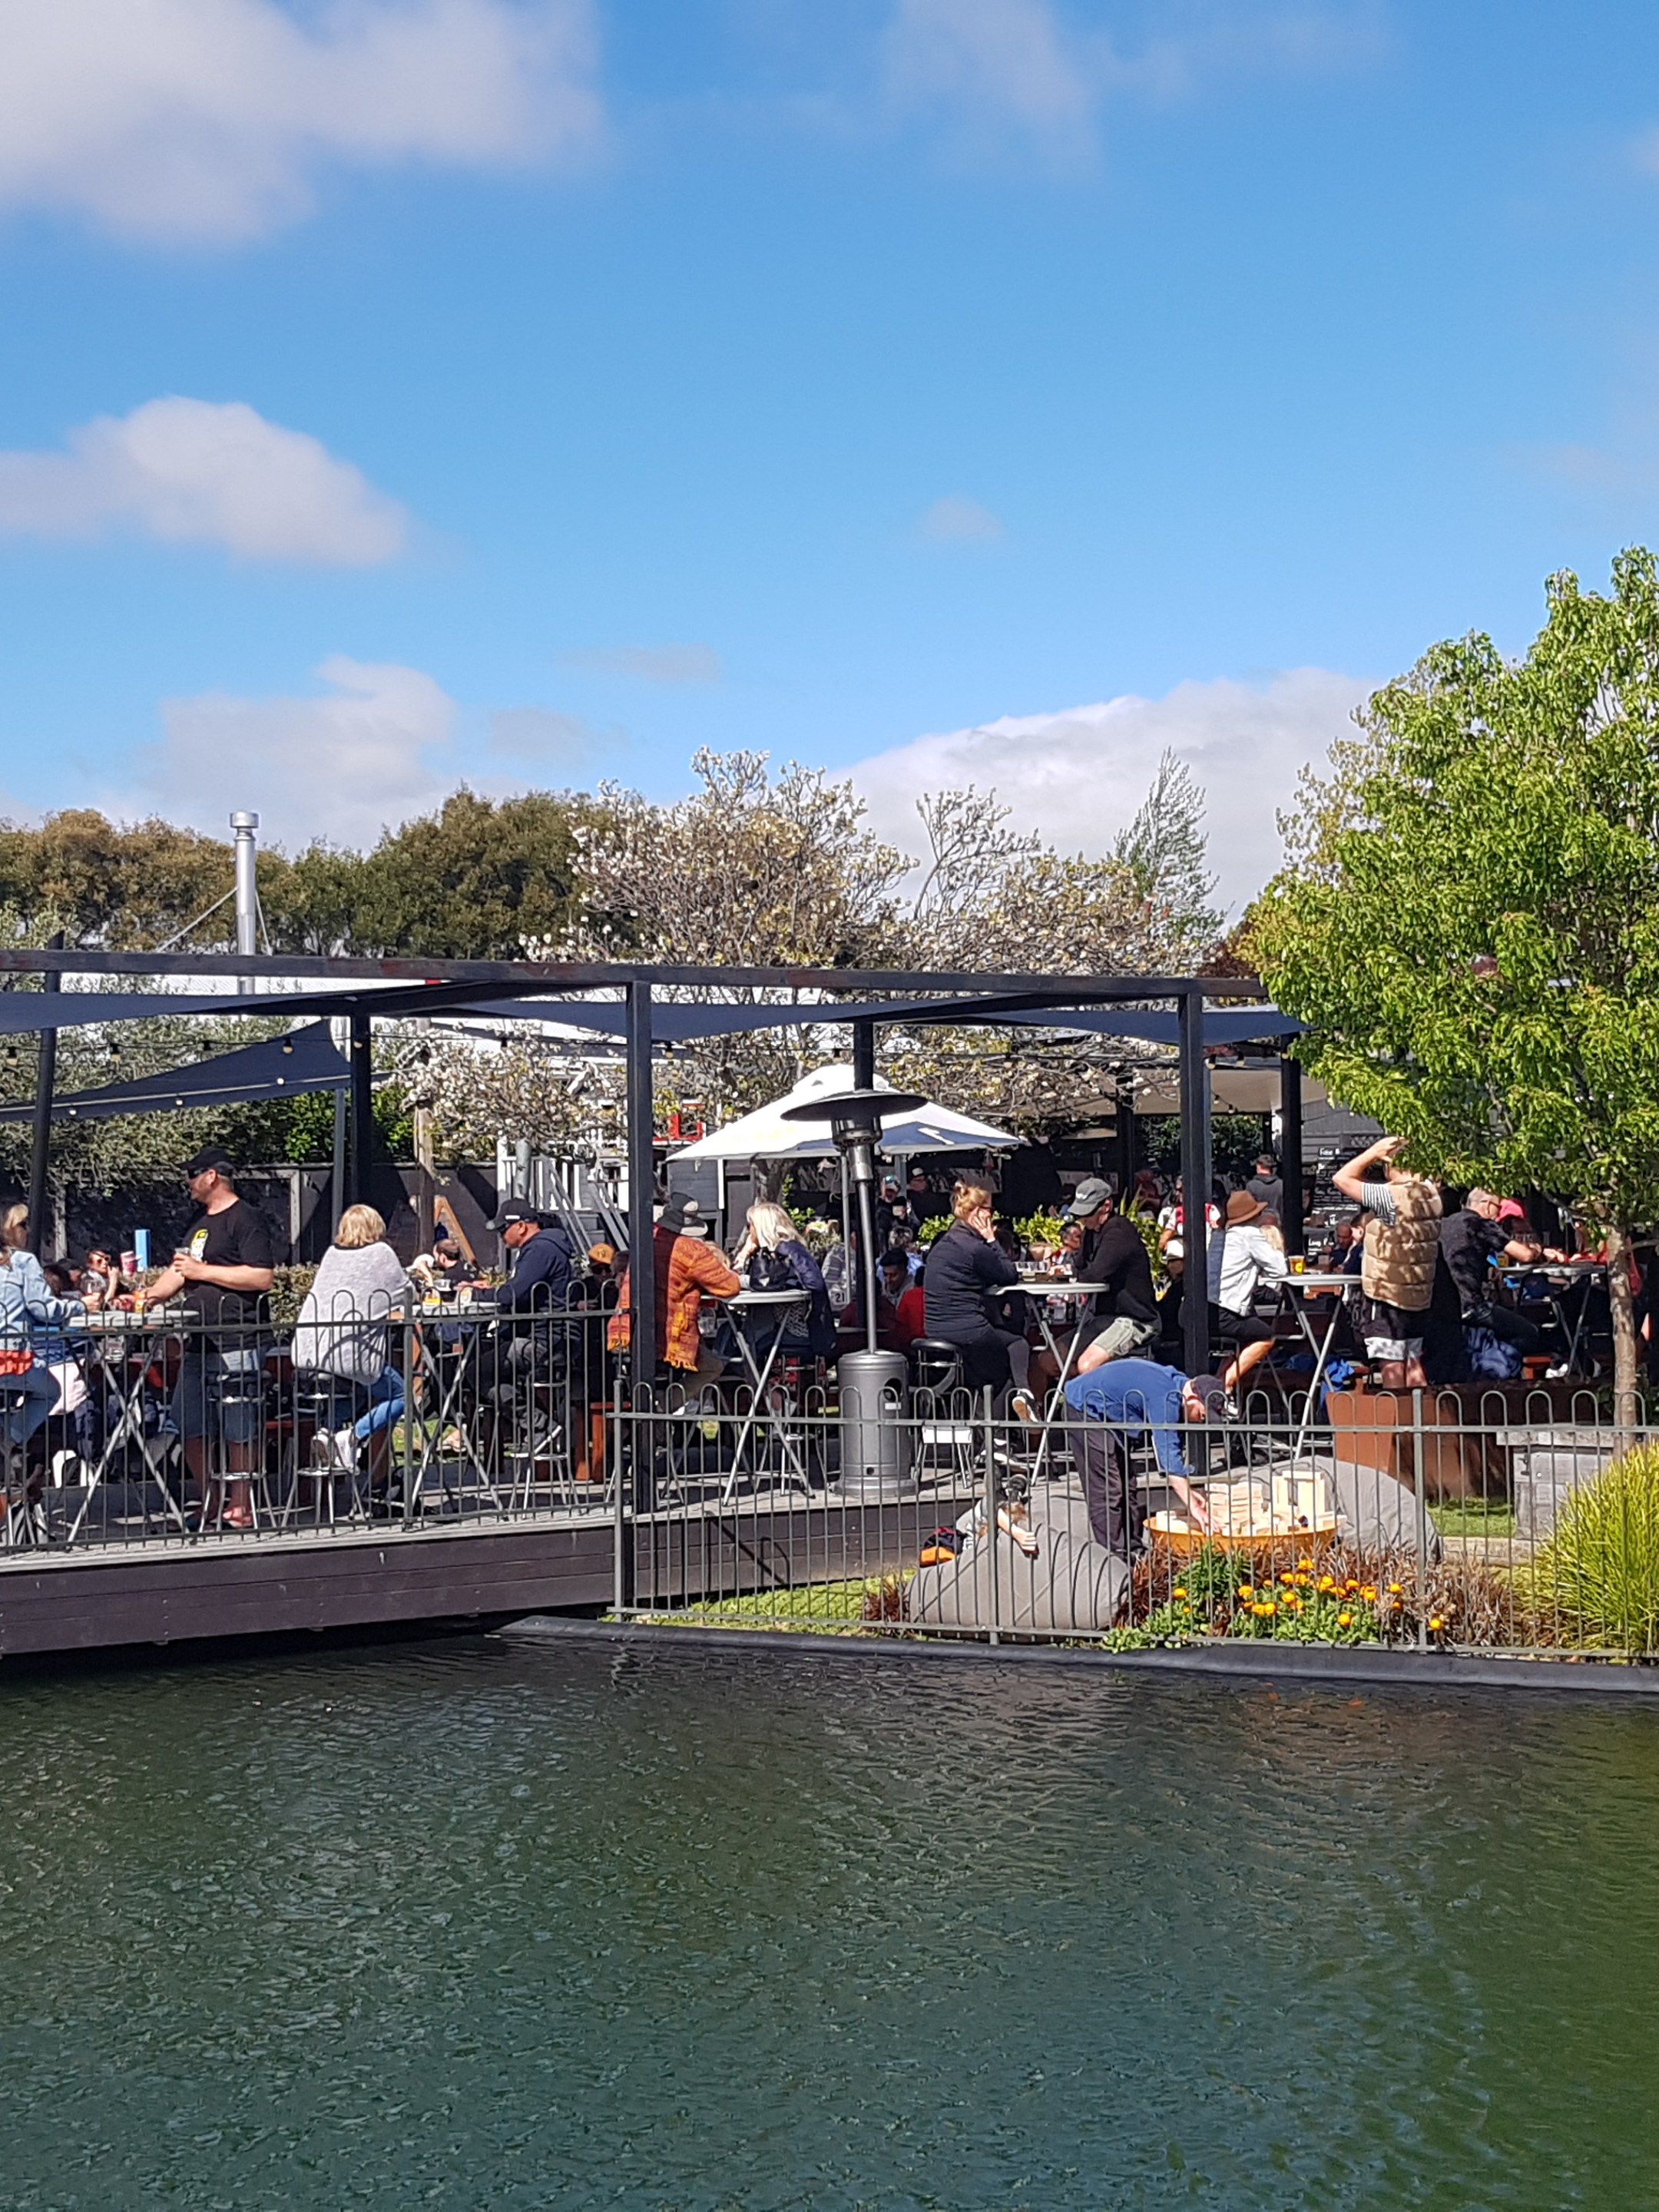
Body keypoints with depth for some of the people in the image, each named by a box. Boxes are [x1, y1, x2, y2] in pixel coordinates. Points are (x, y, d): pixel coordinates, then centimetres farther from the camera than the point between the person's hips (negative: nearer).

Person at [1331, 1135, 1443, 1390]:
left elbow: (1342, 1178, -17)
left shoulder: (1391, 1197, -21)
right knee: (1413, 1361, 15)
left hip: (1390, 1297, -8)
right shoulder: (1430, 1192, 1)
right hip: (1420, 1295, 8)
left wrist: (1374, 1152, -13)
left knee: (1391, 1365, -3)